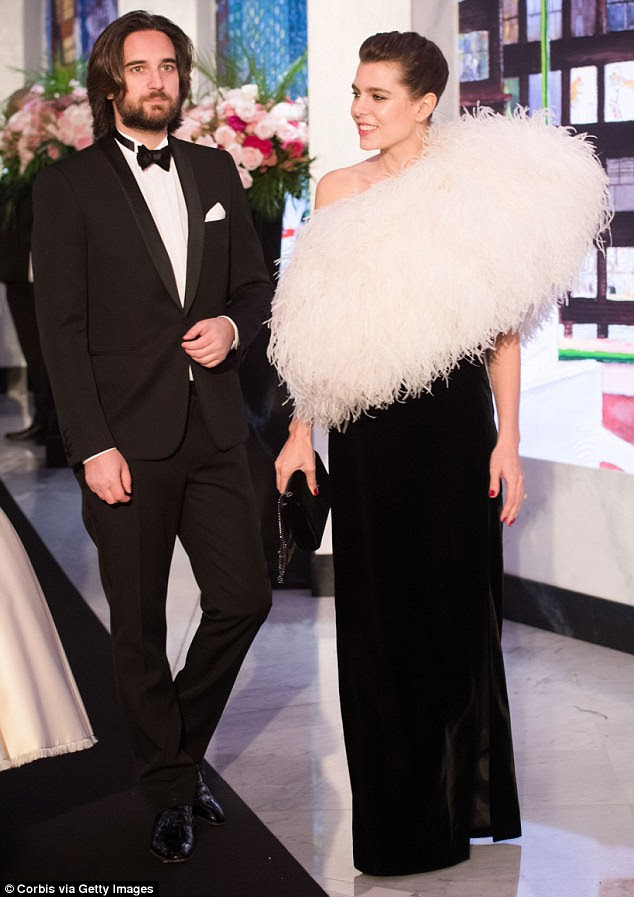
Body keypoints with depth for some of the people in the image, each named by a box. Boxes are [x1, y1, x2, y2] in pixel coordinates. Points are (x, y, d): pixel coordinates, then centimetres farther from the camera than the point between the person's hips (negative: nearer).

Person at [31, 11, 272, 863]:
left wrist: (232, 326, -6)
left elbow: (255, 283, 17)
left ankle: (180, 742, 30)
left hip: (213, 430, 4)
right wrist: (92, 447, -13)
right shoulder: (70, 185, -3)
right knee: (140, 626, 6)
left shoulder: (216, 171, 11)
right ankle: (172, 789, 23)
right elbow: (61, 326, -7)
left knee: (244, 599, 6)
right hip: (128, 438, -4)